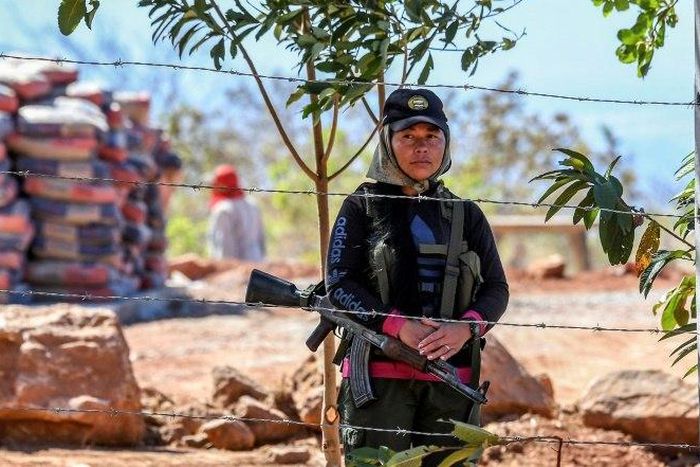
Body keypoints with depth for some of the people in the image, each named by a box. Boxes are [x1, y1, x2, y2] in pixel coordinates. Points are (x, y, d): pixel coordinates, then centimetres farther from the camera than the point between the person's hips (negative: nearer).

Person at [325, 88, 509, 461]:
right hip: (379, 375, -3)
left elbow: (496, 288, 12)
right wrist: (398, 326, -15)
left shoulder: (467, 216, 16)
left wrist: (466, 328, -10)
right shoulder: (362, 208, 6)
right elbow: (339, 284, -2)